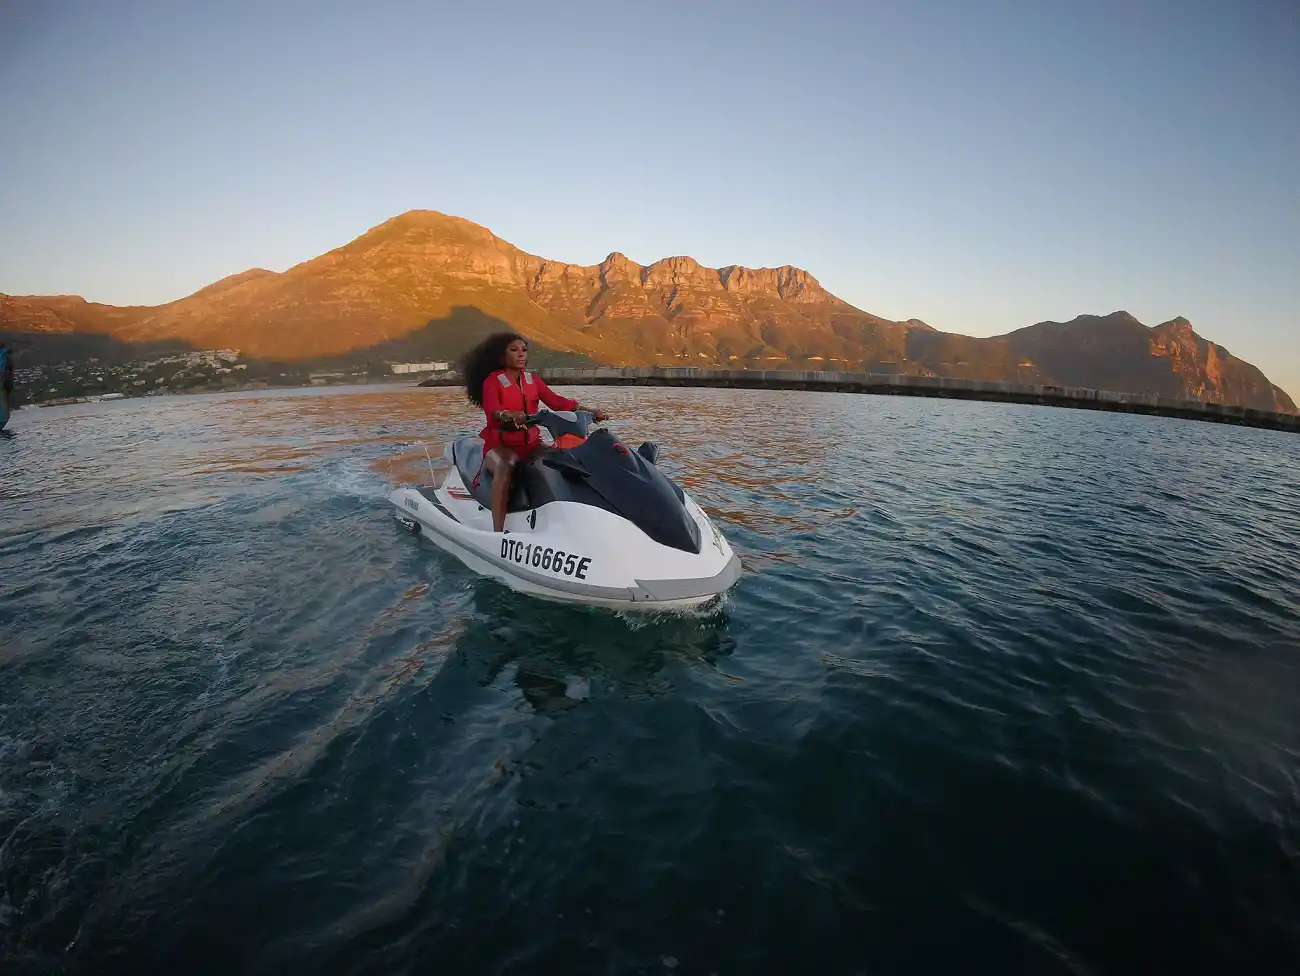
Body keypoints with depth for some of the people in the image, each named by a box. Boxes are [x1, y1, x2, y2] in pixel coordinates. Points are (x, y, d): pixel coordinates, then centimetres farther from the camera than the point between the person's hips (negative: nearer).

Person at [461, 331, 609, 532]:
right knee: (505, 468, -37)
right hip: (500, 444, -5)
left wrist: (589, 410, -16)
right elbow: (491, 409, -21)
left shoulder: (533, 380, 12)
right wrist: (510, 414, -45)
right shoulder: (492, 381, -2)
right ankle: (497, 533, -41)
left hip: (531, 442, 5)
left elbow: (556, 401, -1)